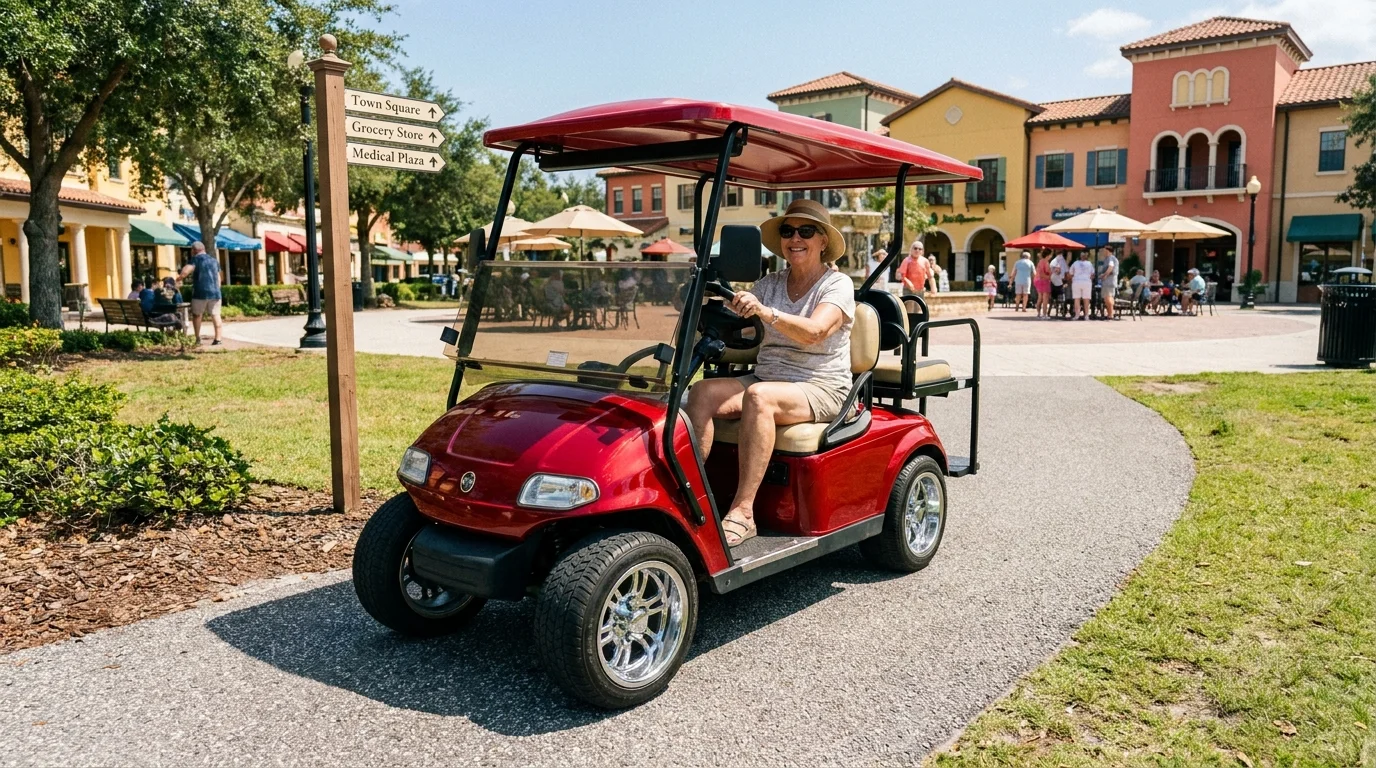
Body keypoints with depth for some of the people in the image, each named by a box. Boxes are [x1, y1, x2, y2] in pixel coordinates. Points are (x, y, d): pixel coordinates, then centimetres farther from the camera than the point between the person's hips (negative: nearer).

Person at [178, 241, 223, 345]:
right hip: (215, 292, 4)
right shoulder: (214, 260, 17)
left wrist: (180, 278, -2)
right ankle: (218, 339, 0)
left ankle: (197, 339, 9)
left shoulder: (196, 259, 0)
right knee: (215, 315, 5)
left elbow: (186, 271, -17)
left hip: (200, 292, -4)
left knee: (196, 314, 10)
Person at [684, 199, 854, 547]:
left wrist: (764, 312, -37)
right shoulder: (770, 284, 14)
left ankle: (742, 512, -36)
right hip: (765, 379, 5)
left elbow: (813, 332, -22)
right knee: (701, 392, -21)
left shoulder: (837, 284, -2)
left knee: (758, 396, -36)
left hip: (820, 389, -5)